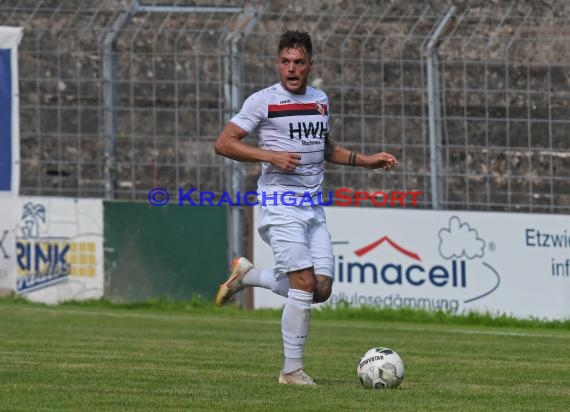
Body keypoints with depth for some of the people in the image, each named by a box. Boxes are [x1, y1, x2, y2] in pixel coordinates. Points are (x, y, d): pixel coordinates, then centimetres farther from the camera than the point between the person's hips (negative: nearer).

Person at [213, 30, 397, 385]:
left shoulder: (320, 100, 14)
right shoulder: (264, 101, -5)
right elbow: (224, 143, -8)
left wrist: (368, 161, 17)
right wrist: (271, 156, -18)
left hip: (314, 207, 7)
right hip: (280, 204, -7)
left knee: (322, 288, 0)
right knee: (305, 284, -14)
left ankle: (247, 275, 21)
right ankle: (292, 370, -4)